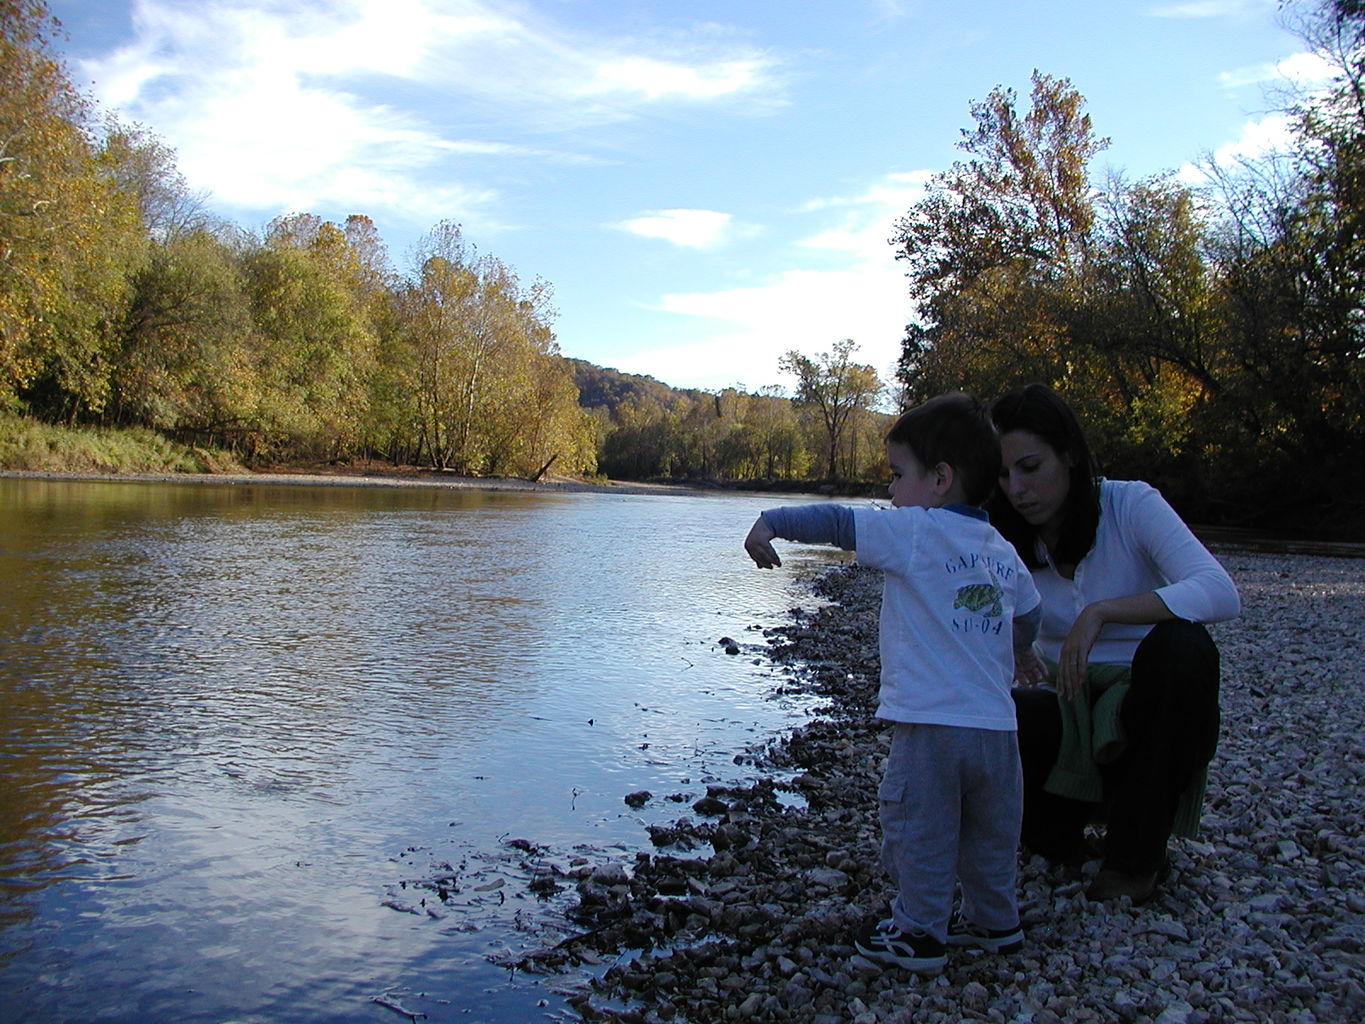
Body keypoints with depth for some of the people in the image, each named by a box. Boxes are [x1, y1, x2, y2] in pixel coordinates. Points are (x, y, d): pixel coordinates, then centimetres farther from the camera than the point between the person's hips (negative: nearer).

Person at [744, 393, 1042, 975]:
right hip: (997, 725, 7)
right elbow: (1029, 621, 21)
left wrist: (770, 524, -4)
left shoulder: (913, 532, -9)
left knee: (919, 832, 8)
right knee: (989, 834, 21)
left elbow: (838, 522, -11)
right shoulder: (1005, 553, 11)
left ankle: (920, 935, 17)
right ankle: (995, 921, 35)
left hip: (930, 725, -7)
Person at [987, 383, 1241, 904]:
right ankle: (1062, 836, 4)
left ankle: (1136, 856, -16)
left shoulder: (1130, 504, -13)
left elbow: (1221, 593, -28)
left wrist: (1100, 612, -39)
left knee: (1179, 644, -35)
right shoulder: (1008, 544, -2)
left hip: (1150, 710, -1)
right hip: (1071, 711, 2)